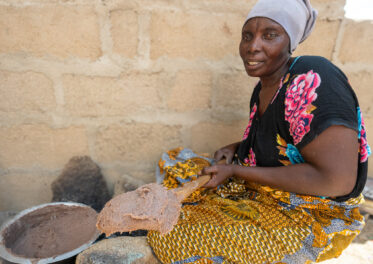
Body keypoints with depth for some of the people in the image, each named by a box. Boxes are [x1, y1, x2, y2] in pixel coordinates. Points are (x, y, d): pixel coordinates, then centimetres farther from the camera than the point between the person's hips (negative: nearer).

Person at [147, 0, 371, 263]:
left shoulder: (311, 81, -26)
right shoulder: (263, 88, 1)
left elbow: (336, 180, -31)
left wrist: (236, 171, -25)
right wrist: (235, 148, -2)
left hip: (310, 220, -8)